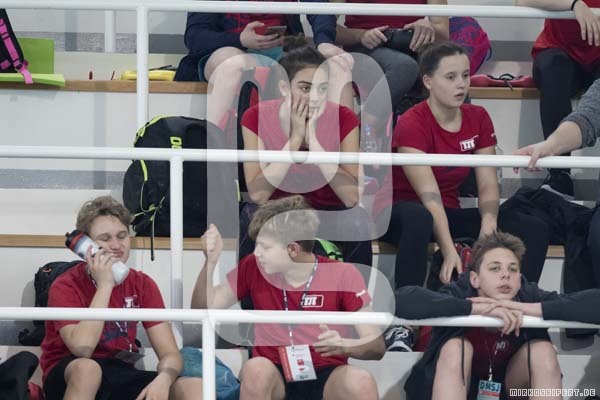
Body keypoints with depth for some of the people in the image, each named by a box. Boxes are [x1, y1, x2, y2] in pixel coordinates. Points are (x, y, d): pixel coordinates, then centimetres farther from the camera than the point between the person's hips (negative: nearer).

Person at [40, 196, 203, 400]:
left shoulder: (142, 284, 4)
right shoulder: (66, 286, -9)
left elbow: (170, 354, -3)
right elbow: (82, 347, -28)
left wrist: (163, 379, -27)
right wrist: (105, 285, -21)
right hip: (70, 380, -4)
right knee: (87, 368, -40)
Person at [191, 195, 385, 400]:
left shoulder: (343, 275, -6)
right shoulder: (254, 268, 0)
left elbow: (377, 346, -7)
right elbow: (204, 308, 6)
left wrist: (344, 345, -29)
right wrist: (211, 261, -10)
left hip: (326, 377, -1)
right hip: (274, 375, 1)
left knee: (361, 383, -34)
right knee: (255, 369, -34)